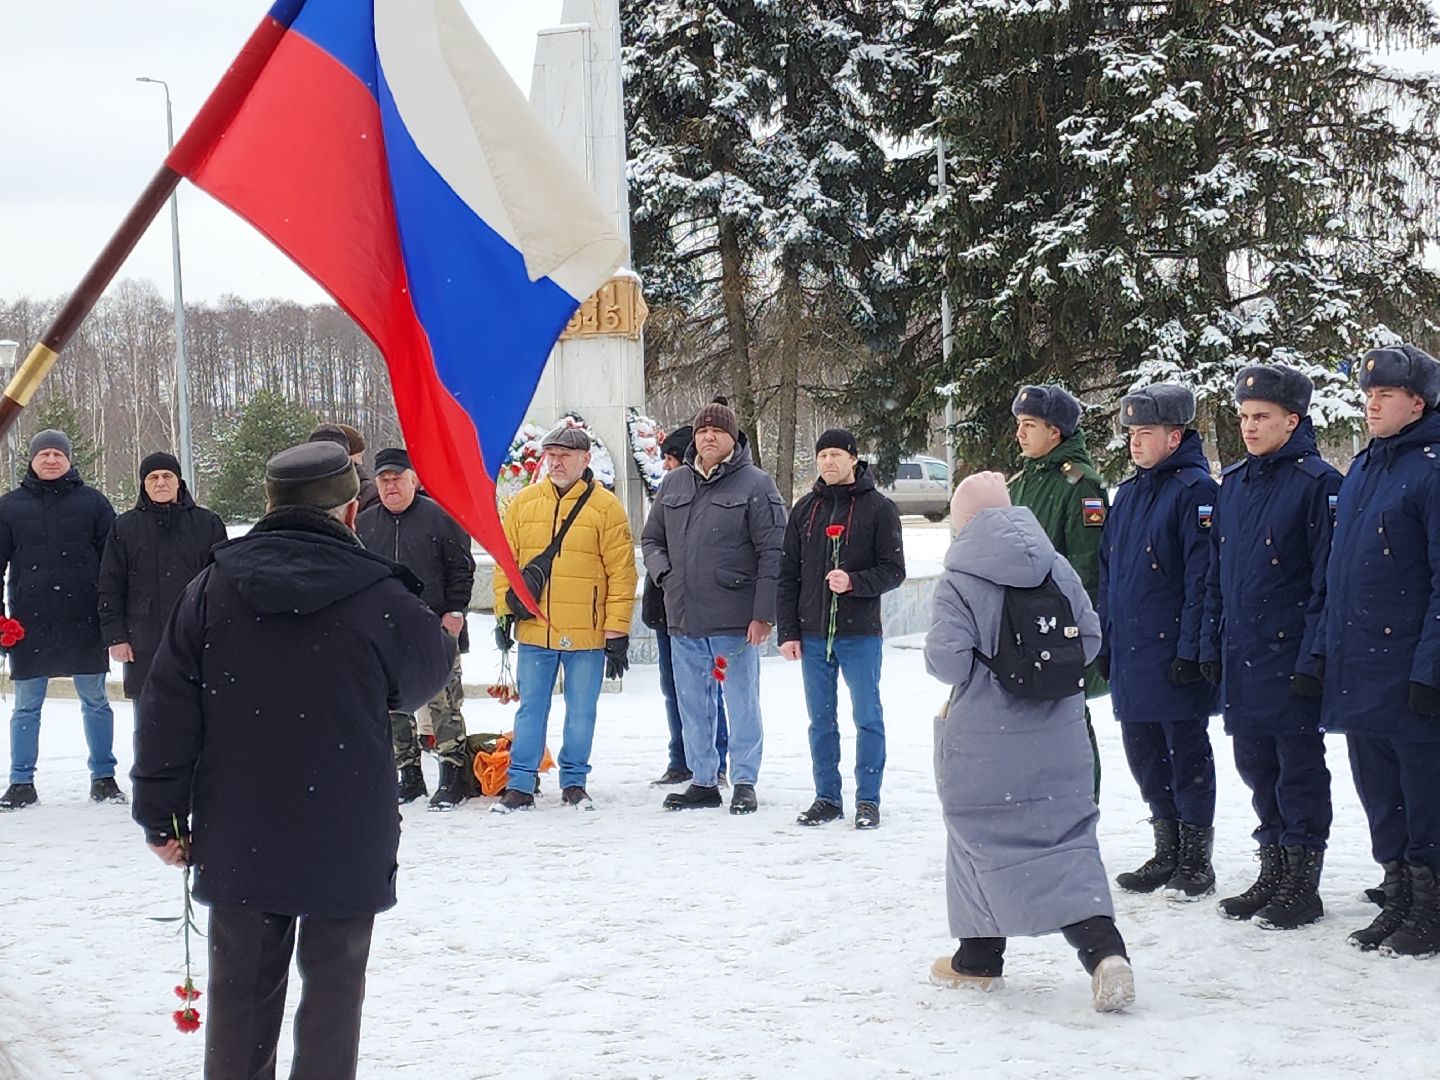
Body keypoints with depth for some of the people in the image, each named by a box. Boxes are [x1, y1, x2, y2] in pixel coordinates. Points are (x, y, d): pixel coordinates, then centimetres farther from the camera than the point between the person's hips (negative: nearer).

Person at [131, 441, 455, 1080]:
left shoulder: (210, 591, -3)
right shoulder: (383, 601, -12)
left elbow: (166, 714, -1)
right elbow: (428, 674, 9)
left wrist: (161, 818, 8)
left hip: (236, 842, 3)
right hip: (346, 845, -3)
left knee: (241, 988, 14)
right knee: (332, 986, 8)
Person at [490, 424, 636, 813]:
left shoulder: (605, 507, -4)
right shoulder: (523, 503, 5)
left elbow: (621, 573, -5)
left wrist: (617, 633, -8)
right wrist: (504, 613, 5)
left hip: (587, 635, -2)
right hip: (534, 632, 2)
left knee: (581, 713, 8)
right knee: (531, 710, 7)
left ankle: (575, 782, 21)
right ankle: (520, 785, 13)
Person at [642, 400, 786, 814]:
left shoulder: (755, 485, -4)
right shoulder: (673, 484, 11)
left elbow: (772, 554, -8)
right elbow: (651, 538, 22)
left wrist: (763, 614, -13)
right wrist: (662, 571, 1)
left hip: (735, 620, -5)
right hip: (683, 619, 5)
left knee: (742, 704, 3)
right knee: (692, 705, 11)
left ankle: (745, 783, 12)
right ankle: (703, 781, 21)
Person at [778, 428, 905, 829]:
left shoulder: (878, 508, -2)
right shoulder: (805, 509, 9)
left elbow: (893, 570, -4)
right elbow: (787, 574, 10)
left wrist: (854, 582, -21)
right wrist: (788, 631, 4)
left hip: (860, 633, -4)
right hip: (813, 634, 4)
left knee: (867, 718, 1)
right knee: (821, 720, 8)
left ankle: (868, 799, 9)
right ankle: (827, 797, 17)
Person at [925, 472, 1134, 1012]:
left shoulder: (958, 583, -12)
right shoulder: (1057, 569, 3)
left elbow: (947, 660, -17)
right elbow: (1089, 638, 6)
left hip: (984, 741, -4)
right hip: (1059, 739, 4)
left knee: (980, 837, 12)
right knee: (1068, 837, 5)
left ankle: (979, 958, 22)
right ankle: (1103, 945, -14)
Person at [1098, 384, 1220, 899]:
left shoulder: (1195, 490, -11)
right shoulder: (1128, 493, 14)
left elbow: (1202, 576, -16)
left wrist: (1191, 650, -19)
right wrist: (1104, 642, 15)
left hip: (1173, 656, -8)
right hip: (1129, 654, 8)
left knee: (1186, 751, 1)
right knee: (1143, 752, 13)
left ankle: (1196, 860, 11)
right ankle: (1167, 851, 25)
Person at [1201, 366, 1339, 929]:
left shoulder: (1316, 482, -10)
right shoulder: (1233, 483, 12)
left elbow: (1328, 577, -12)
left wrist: (1313, 656, -16)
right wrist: (1211, 643, 13)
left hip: (1290, 658, -7)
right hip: (1240, 658, 7)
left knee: (1299, 767, 1)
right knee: (1255, 766, 13)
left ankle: (1303, 884, 11)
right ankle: (1273, 874, 25)